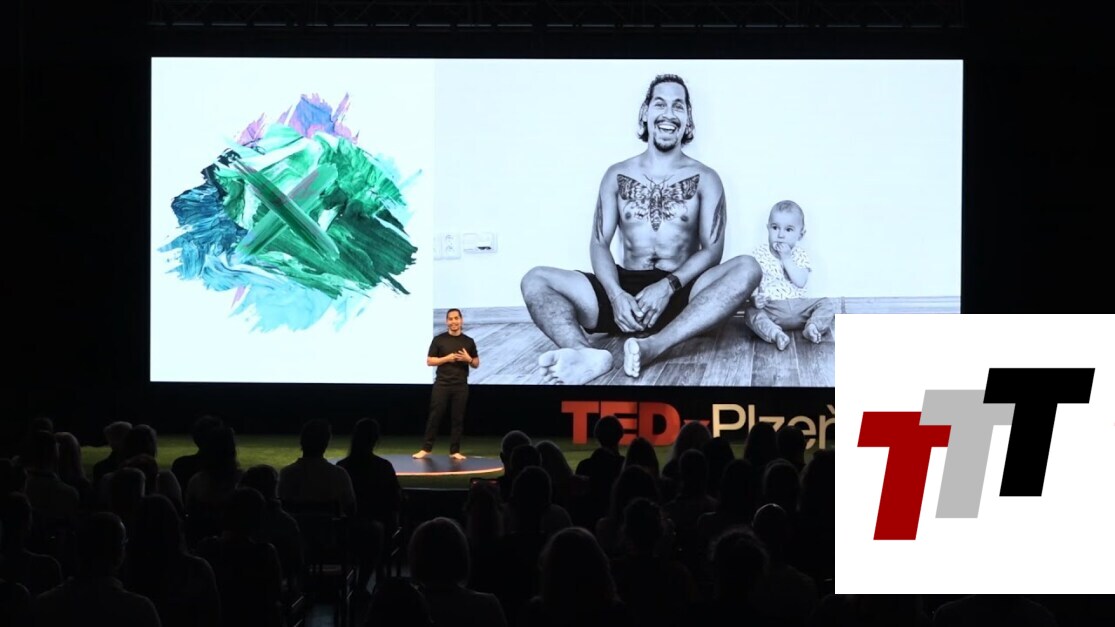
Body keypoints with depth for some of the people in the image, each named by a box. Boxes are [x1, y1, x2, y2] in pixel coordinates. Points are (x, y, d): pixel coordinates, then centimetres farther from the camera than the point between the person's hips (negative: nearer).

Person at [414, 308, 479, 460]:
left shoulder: (469, 341, 7)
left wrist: (468, 359, -10)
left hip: (461, 386, 2)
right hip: (442, 385, -2)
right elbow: (429, 361, 0)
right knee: (434, 417, -1)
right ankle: (426, 448, 5)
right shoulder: (439, 339, 1)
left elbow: (476, 363, 12)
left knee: (457, 419, 3)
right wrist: (447, 358, -13)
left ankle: (454, 451, 9)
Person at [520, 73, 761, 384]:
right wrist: (616, 294, -16)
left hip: (680, 295, -2)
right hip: (625, 292, 2)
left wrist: (668, 287, -20)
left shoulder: (705, 179, 8)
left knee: (746, 269, -32)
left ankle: (652, 347, -50)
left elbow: (712, 250, -1)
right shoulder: (617, 175, 13)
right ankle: (589, 354, -53)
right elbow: (599, 244, 6)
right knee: (536, 280, -20)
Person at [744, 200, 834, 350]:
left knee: (826, 304, -14)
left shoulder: (800, 255, 7)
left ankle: (811, 327, -31)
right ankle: (775, 333, -47)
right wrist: (755, 298, -25)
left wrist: (786, 259, -12)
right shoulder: (761, 253, 5)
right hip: (770, 308, -2)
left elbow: (801, 282, -9)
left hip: (797, 306, 2)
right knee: (751, 313, -31)